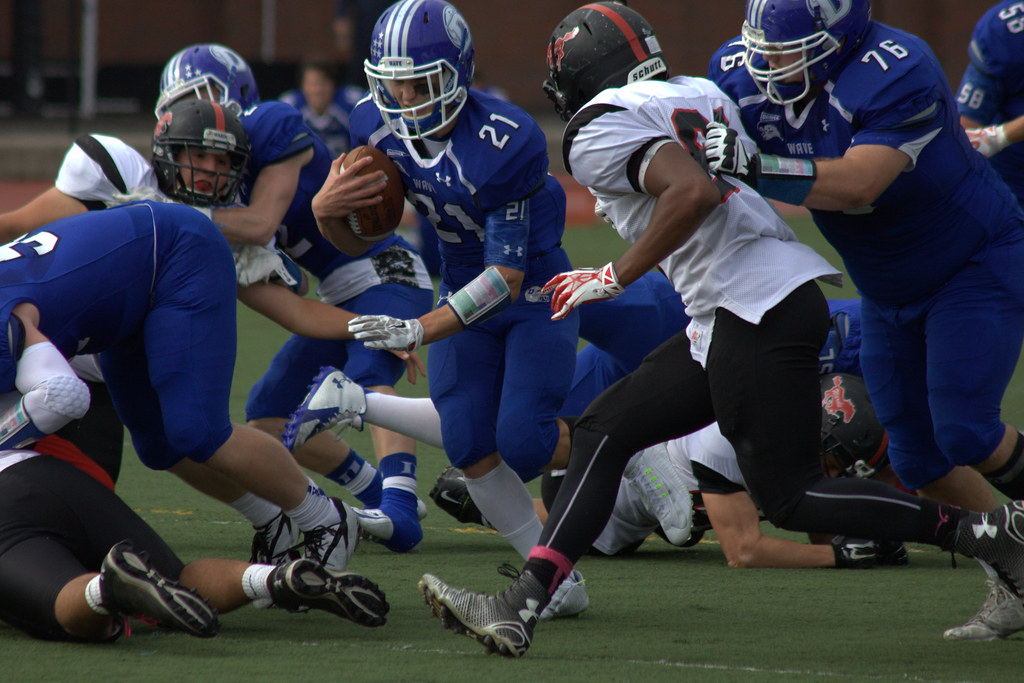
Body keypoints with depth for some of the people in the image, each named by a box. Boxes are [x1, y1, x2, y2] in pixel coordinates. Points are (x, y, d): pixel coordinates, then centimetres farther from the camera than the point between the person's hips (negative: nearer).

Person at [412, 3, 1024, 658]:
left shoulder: (600, 130, -7)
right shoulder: (699, 94, 18)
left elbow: (694, 191, -22)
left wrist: (615, 278, -12)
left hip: (757, 306, -10)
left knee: (789, 496, -3)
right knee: (603, 432, 8)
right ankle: (523, 605, 3)